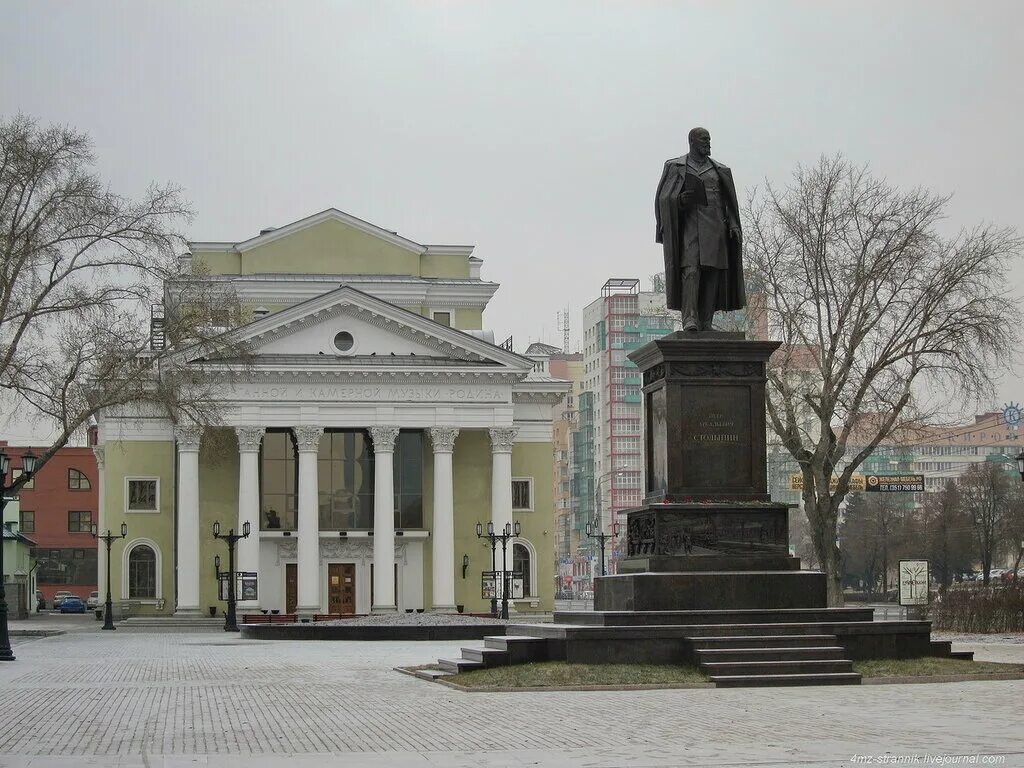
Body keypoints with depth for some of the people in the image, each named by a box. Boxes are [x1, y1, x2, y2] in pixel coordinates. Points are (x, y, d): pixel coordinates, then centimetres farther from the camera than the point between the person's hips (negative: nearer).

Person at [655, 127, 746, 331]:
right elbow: (663, 198, 5)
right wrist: (679, 200, -16)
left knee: (712, 272, -3)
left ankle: (706, 322, -3)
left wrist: (733, 226, 0)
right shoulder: (675, 167, 11)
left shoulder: (720, 171, 18)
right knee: (690, 270, -18)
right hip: (688, 225, -3)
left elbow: (729, 203, 15)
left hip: (714, 227, 3)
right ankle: (690, 320, -25)